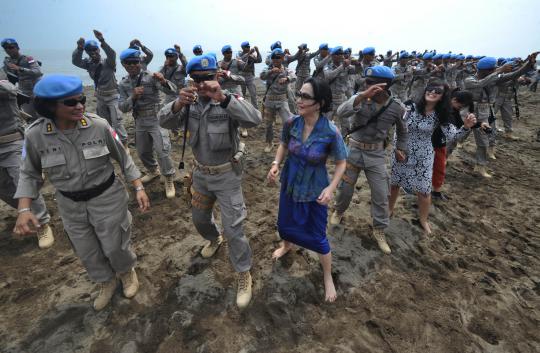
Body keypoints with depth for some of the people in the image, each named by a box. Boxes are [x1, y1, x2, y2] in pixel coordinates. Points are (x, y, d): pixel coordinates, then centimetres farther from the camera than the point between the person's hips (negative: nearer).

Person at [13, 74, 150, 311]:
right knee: (87, 253, 19)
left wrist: (139, 188, -11)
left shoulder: (99, 126, -18)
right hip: (71, 206, 3)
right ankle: (106, 282, 48)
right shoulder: (35, 135, -13)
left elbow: (124, 159, -6)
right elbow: (29, 174, 0)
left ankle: (127, 272, 47)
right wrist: (24, 210, -10)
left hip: (108, 198, -2)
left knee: (115, 246, 12)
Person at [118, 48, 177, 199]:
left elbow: (172, 91, -19)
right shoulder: (123, 84, 3)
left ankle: (169, 180, 5)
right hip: (139, 120, 6)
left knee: (162, 150, -12)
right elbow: (122, 107, -3)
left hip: (156, 118, -5)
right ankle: (153, 171, 44)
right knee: (142, 151, 17)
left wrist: (164, 81, -41)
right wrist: (133, 97, -22)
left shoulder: (151, 77, -10)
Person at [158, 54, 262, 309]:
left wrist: (222, 97, -48)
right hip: (201, 172, 6)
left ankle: (244, 275, 19)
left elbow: (254, 120, -37)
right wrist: (178, 104, -36)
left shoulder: (230, 101, -18)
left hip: (227, 174, -5)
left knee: (233, 228, -2)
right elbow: (164, 122, -15)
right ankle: (214, 240, 58)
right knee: (199, 218, 24)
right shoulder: (190, 101, -3)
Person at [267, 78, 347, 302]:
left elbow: (341, 163, -12)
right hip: (290, 183, 4)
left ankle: (328, 277, 37)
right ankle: (287, 246, 61)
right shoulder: (291, 123, -14)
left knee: (317, 237, 9)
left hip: (314, 190, -4)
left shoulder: (331, 132, -25)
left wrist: (331, 187, -24)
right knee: (284, 223, 24)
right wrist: (276, 164, -11)